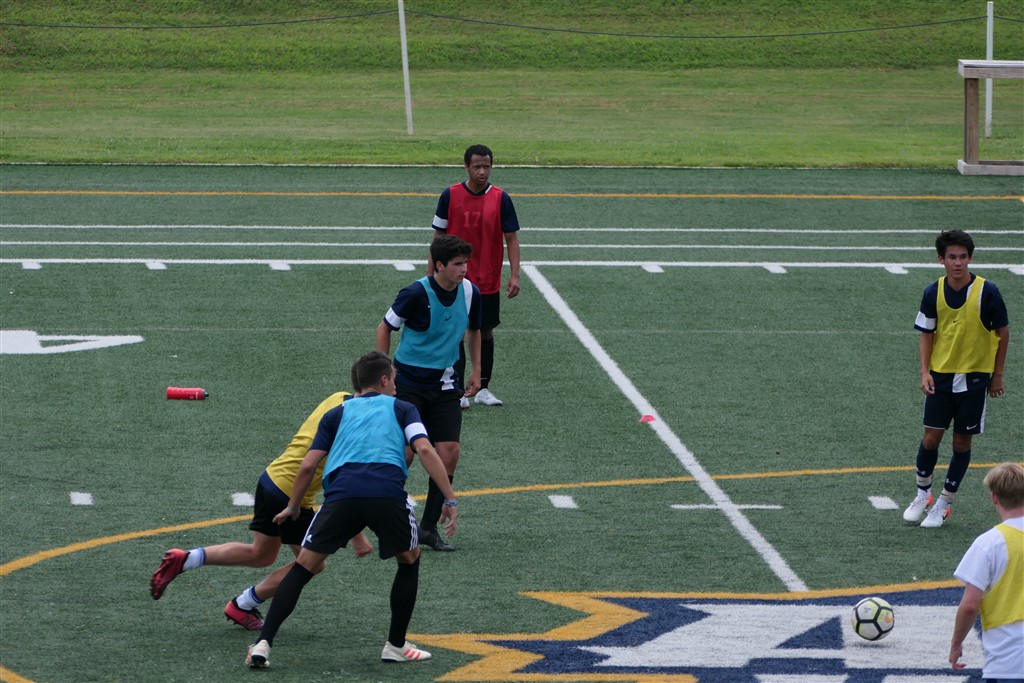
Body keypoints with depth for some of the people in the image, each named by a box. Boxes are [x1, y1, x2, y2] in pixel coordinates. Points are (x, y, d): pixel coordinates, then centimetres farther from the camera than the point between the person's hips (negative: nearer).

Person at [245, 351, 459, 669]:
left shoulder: (337, 413, 29)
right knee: (410, 560, 25)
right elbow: (425, 450, 7)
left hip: (341, 492, 1)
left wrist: (292, 508, 36)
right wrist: (450, 500, 6)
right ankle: (396, 645, 25)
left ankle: (262, 644, -1)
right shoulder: (401, 408, 25)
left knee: (304, 567, 12)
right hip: (388, 493, -1)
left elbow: (308, 466, 22)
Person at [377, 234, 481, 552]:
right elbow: (385, 327, -4)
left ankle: (429, 527, 6)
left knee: (449, 452, -5)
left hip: (445, 383, 5)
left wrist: (476, 371, 15)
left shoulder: (470, 292, -2)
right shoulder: (416, 293, -17)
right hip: (409, 380, -5)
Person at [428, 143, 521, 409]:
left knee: (485, 333, 9)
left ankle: (483, 389, 19)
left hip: (488, 282, 1)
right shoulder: (450, 196, -4)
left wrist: (514, 275, -9)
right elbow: (438, 235, 3)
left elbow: (511, 238, -1)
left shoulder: (500, 198, -4)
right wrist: (431, 274, 2)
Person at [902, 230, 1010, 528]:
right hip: (940, 377, 2)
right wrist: (925, 372, -6)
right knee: (931, 436, 0)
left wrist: (997, 375, 0)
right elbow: (927, 334, 6)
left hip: (974, 378, -2)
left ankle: (944, 503, 17)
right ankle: (922, 494, 22)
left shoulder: (986, 291, -13)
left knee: (962, 442, 4)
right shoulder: (933, 293, -5)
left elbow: (1003, 332, -2)